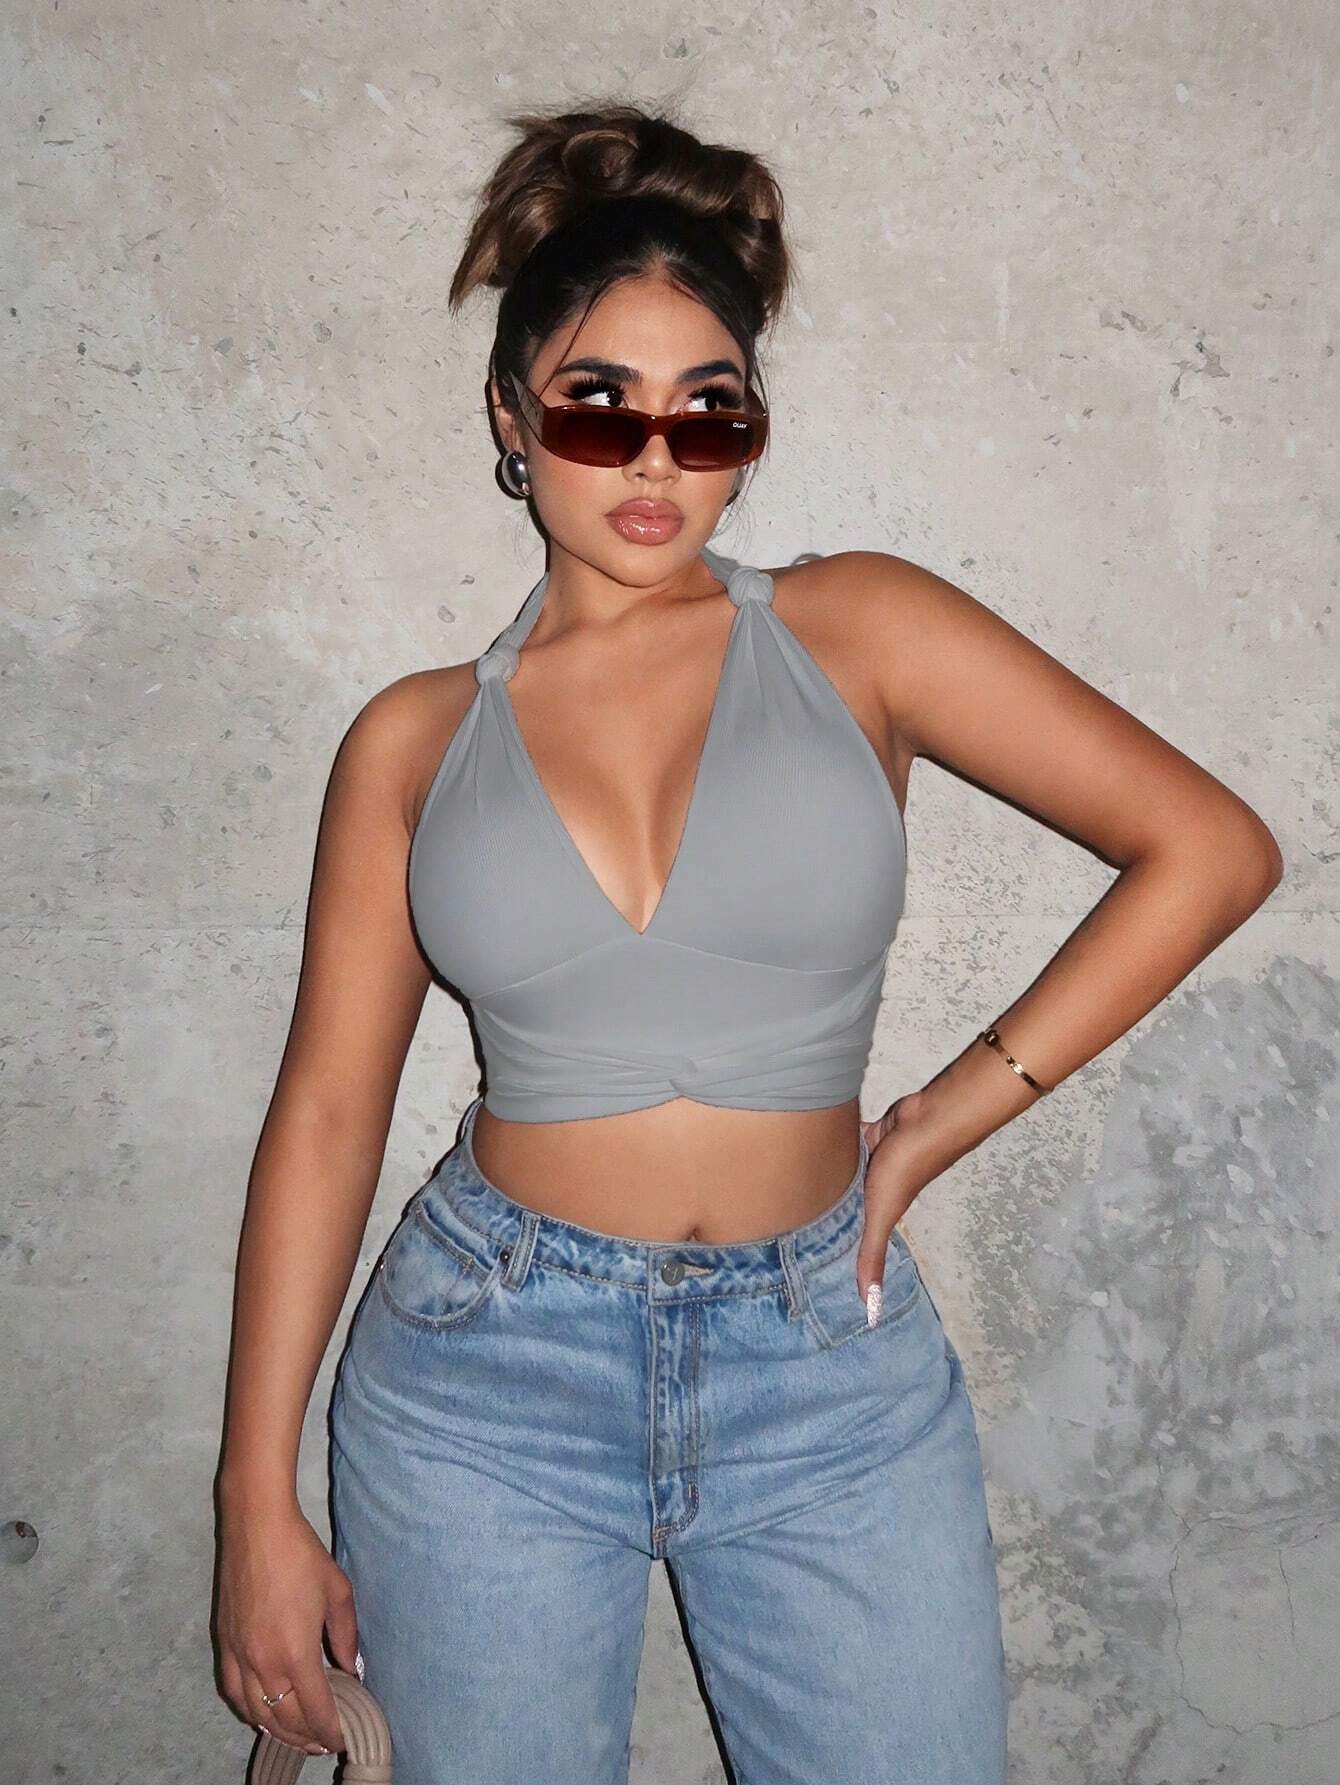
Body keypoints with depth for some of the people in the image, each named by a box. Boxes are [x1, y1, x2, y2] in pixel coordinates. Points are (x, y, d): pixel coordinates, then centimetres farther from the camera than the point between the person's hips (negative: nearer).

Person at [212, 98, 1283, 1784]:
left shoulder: (855, 631, -3)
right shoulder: (418, 738, 1)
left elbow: (1209, 845, -5)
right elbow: (326, 1113, 1)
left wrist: (947, 1118, -6)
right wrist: (259, 1499, 1)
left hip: (831, 1374, 0)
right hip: (488, 1376, 1)